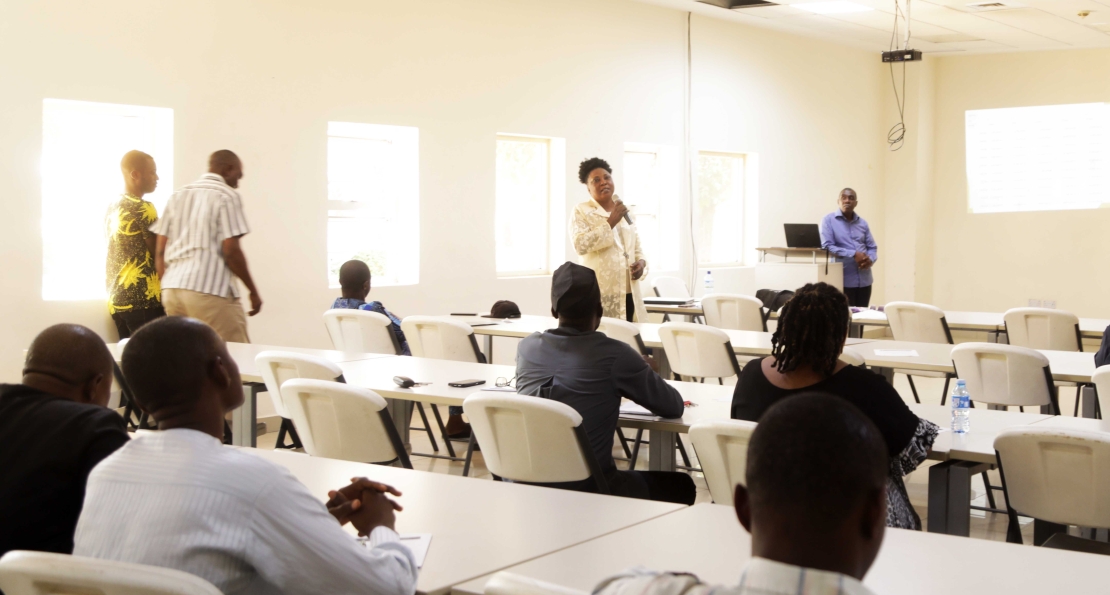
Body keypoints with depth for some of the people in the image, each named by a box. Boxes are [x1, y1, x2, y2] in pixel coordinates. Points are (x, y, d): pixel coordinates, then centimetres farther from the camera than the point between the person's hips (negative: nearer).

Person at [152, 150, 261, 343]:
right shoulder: (227, 196, -1)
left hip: (172, 290, 7)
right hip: (210, 290, -7)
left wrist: (167, 288, 20)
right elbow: (231, 251, -9)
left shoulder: (178, 196, 18)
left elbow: (160, 251, 14)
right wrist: (253, 291, -1)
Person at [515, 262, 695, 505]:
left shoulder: (527, 346, 1)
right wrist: (642, 375, 19)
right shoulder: (613, 354, -13)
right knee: (681, 486, 22)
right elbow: (674, 407, -1)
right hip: (586, 490, -5)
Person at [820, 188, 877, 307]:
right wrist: (853, 255, -18)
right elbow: (827, 246, -11)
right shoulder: (829, 220, -1)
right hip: (843, 280, -5)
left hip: (864, 280, 5)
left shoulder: (862, 223, 13)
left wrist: (870, 260, -10)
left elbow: (872, 247, 14)